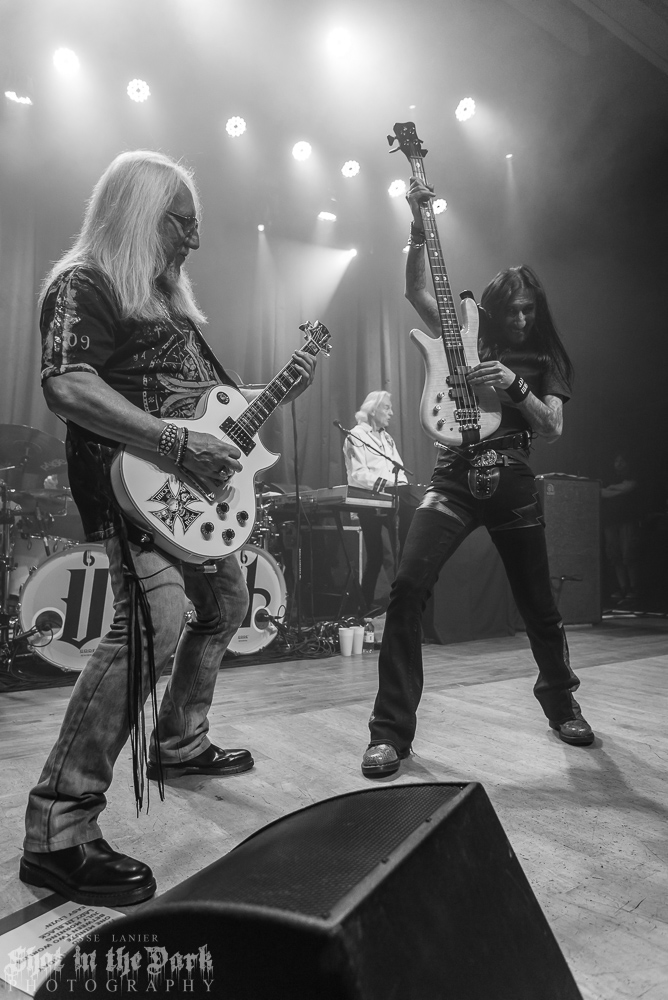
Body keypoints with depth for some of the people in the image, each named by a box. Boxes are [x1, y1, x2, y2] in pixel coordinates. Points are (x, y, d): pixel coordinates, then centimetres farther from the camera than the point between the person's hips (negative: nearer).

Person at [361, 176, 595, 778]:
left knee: (538, 604, 10)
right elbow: (416, 291, 5)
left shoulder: (546, 360, 13)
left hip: (514, 487, 1)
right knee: (407, 588, -20)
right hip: (454, 479, -1)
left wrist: (515, 386, -14)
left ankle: (561, 701, 39)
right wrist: (419, 228, -6)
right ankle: (392, 730, -10)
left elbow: (553, 429, 1)